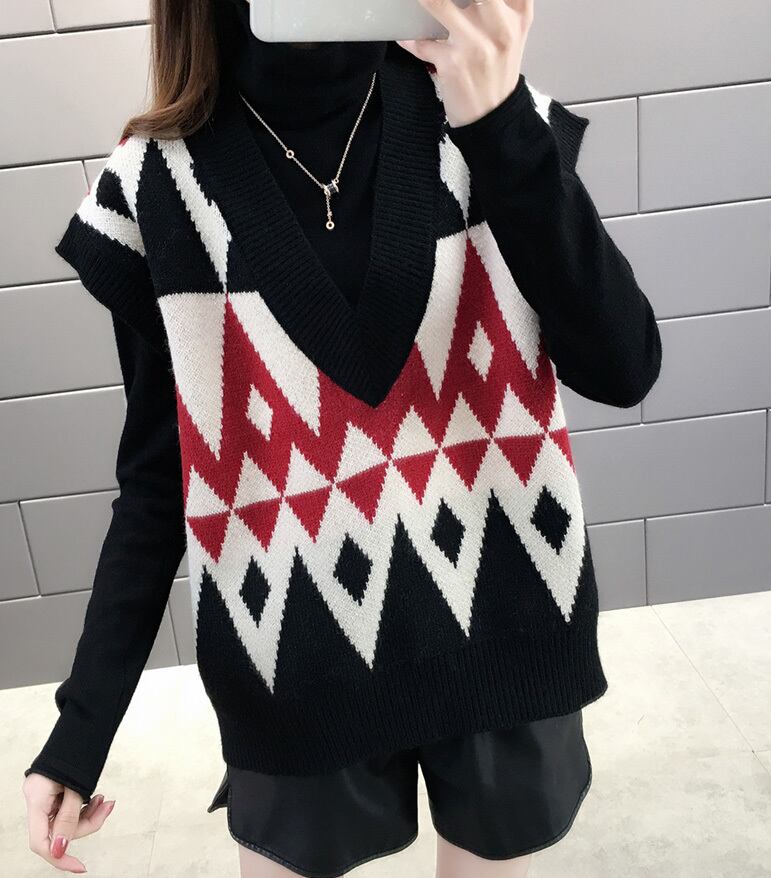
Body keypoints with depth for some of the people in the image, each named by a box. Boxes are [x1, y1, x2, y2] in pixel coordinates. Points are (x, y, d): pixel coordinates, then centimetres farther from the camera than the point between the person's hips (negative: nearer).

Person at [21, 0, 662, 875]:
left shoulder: (483, 111, -6)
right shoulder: (157, 184, -8)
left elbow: (621, 370, -14)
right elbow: (158, 473, -3)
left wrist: (502, 130, -24)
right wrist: (83, 720, -4)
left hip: (500, 622, 1)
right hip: (302, 654, 0)